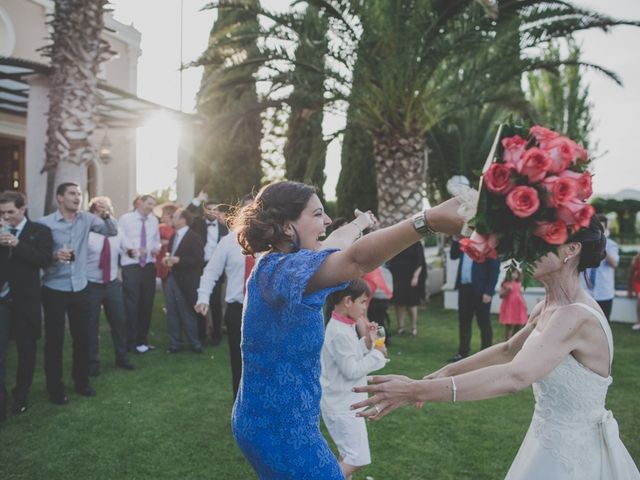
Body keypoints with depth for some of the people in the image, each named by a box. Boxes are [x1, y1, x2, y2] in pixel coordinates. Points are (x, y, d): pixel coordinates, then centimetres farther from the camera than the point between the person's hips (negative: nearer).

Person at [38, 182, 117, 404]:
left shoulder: (86, 219, 2)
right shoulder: (45, 223, -9)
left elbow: (113, 231, 4)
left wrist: (106, 216, -15)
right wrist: (54, 256, -28)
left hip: (80, 288, 4)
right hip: (54, 290, -4)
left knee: (82, 337, 12)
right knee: (54, 339, 5)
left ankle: (82, 382, 29)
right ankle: (55, 388, 19)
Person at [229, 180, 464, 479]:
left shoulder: (271, 266, 5)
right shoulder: (283, 268, -25)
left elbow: (328, 249, 24)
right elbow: (356, 260, -44)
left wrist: (359, 224, 40)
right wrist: (430, 219, -55)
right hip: (282, 430, -10)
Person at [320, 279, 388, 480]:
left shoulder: (343, 327, 7)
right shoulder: (340, 333, -25)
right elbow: (351, 370, -23)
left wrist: (367, 343, 2)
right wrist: (377, 355, -14)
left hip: (345, 402, 11)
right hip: (342, 405, -11)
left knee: (349, 454, 23)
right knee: (357, 458, -7)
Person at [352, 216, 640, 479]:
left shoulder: (576, 316, -27)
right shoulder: (547, 307, 2)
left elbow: (514, 377, -40)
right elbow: (509, 350, 16)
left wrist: (416, 390, -45)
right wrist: (447, 372, 8)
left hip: (572, 452, -8)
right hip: (552, 441, 8)